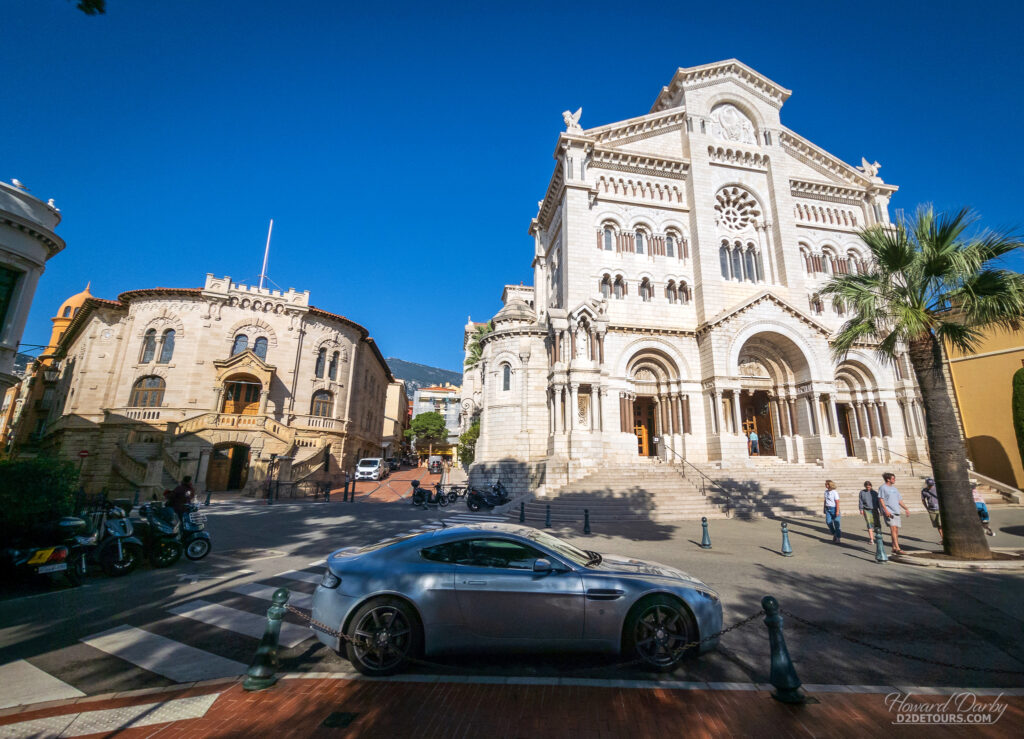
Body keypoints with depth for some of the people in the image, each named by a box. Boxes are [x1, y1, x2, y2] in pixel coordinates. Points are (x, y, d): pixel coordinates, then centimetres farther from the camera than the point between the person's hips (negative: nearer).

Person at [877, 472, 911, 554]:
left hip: (896, 511, 8)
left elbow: (900, 500, 24)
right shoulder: (883, 488, -4)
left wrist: (906, 509, 15)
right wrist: (886, 510, -19)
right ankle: (897, 548, -19)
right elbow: (881, 500, -10)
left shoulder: (894, 488, 18)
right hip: (888, 512, -8)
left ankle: (894, 548, 17)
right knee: (893, 528, -15)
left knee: (896, 530, 8)